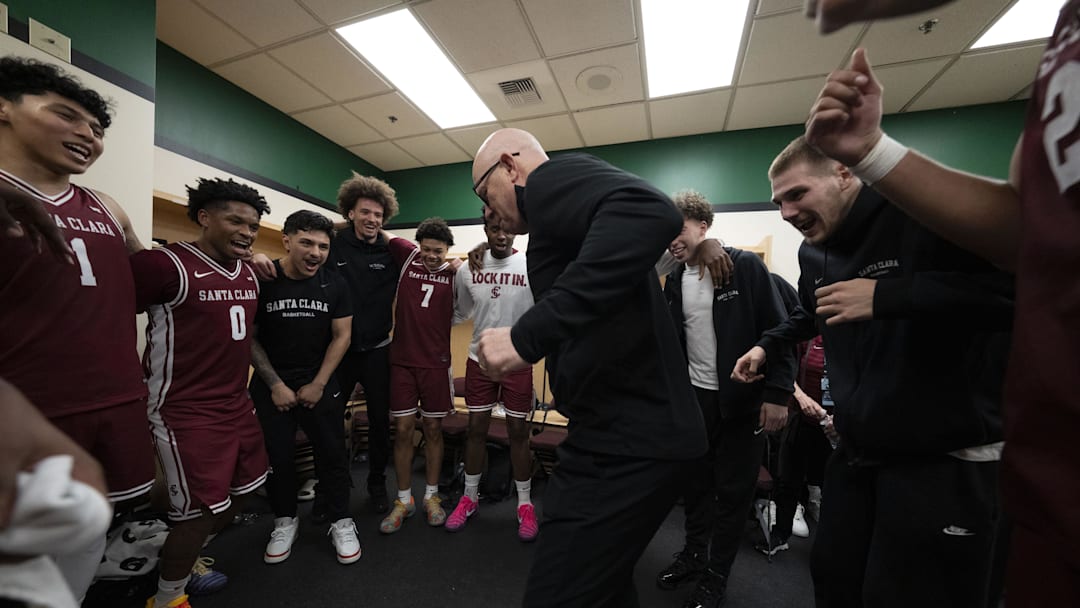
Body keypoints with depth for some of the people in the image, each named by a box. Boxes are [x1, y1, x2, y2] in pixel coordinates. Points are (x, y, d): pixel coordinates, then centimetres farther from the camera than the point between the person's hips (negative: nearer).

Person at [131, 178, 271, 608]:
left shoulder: (250, 274, 8)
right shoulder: (165, 264, -17)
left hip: (238, 406, 8)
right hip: (187, 414, -8)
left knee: (244, 489, 19)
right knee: (202, 512, 3)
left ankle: (185, 560, 44)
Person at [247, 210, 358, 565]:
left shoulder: (334, 285, -5)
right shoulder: (260, 280, -10)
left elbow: (341, 336, -2)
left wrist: (318, 383, -7)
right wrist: (275, 384, -8)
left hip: (320, 383, 1)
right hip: (271, 385, 0)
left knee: (333, 453, 4)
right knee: (277, 456, 10)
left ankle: (341, 522, 22)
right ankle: (285, 521, 33)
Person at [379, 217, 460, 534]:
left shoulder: (454, 274, -1)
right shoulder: (408, 260, 1)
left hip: (436, 362, -1)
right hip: (402, 361, 1)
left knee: (433, 429, 10)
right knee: (403, 429, 6)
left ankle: (431, 496, 27)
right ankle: (403, 500, 23)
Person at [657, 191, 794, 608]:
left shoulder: (745, 267, -10)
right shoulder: (674, 281, 5)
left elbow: (780, 330, -11)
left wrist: (777, 394, -14)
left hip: (742, 400, -4)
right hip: (693, 397, 5)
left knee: (733, 490, 9)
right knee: (695, 482, 16)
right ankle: (694, 553, 37)